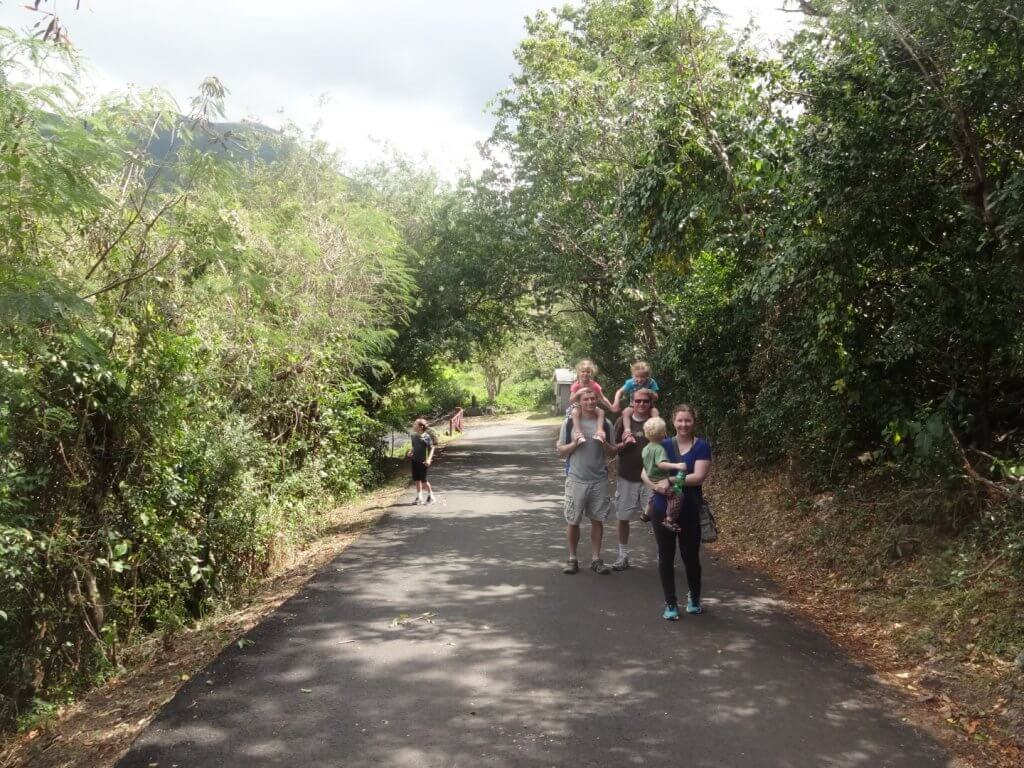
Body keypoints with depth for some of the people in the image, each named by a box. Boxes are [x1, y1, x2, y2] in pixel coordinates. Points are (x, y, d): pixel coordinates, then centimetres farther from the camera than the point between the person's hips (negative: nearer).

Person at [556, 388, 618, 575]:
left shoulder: (605, 424, 5)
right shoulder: (570, 423, 1)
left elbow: (613, 453, 9)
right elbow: (560, 451, 4)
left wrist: (605, 444, -11)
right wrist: (574, 444, -14)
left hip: (599, 480, 1)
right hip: (576, 480, -1)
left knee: (597, 520, 6)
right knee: (573, 521, 4)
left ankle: (596, 559, 17)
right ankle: (572, 559, 17)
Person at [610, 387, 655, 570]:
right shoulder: (623, 421, 2)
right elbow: (613, 449, 5)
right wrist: (624, 444, -15)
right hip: (627, 478, 1)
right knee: (623, 517, 9)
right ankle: (623, 556, 23)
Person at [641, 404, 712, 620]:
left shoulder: (702, 446, -4)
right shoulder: (663, 445, 3)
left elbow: (699, 476, -15)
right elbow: (645, 472, -2)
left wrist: (670, 480, -22)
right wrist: (656, 485, -22)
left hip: (690, 512, -2)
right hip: (663, 510, 2)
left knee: (690, 556, 9)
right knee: (666, 557, 7)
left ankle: (694, 598, 33)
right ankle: (671, 604, 19)